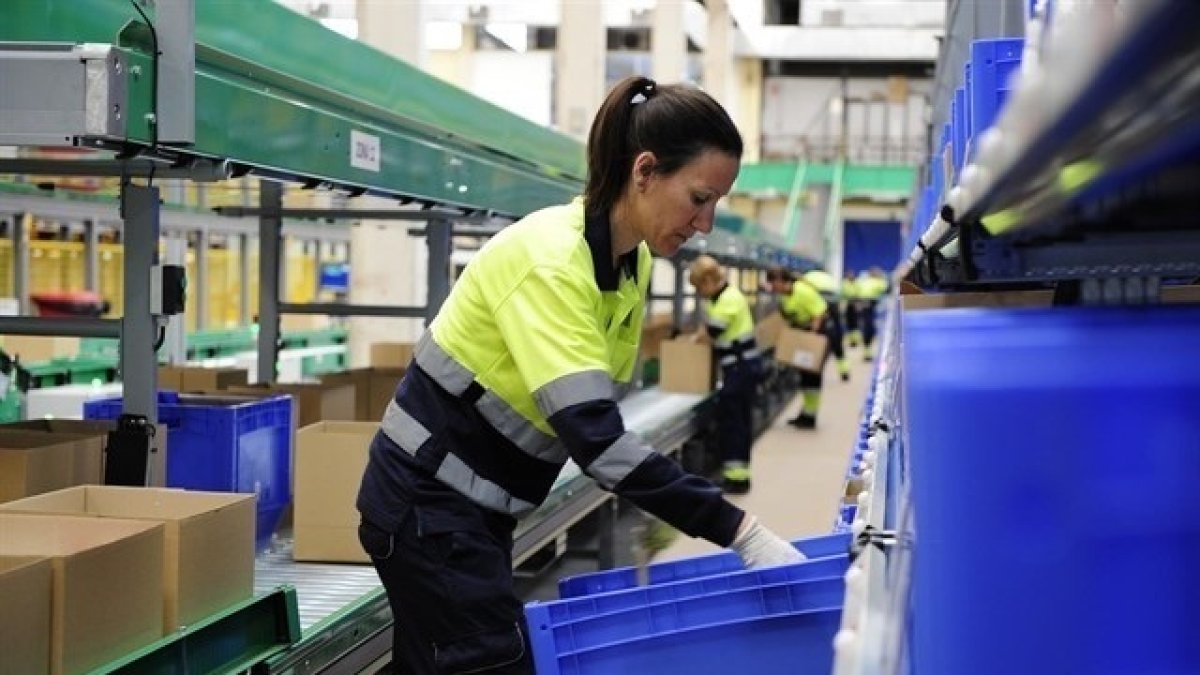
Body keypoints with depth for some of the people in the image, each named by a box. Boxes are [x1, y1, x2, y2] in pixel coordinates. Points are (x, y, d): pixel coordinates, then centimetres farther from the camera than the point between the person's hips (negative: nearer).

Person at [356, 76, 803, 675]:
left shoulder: (631, 262, 2)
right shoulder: (551, 260, -25)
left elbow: (594, 420, 10)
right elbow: (595, 438, -33)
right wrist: (741, 532, -35)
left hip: (478, 506, 9)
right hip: (430, 506, -9)